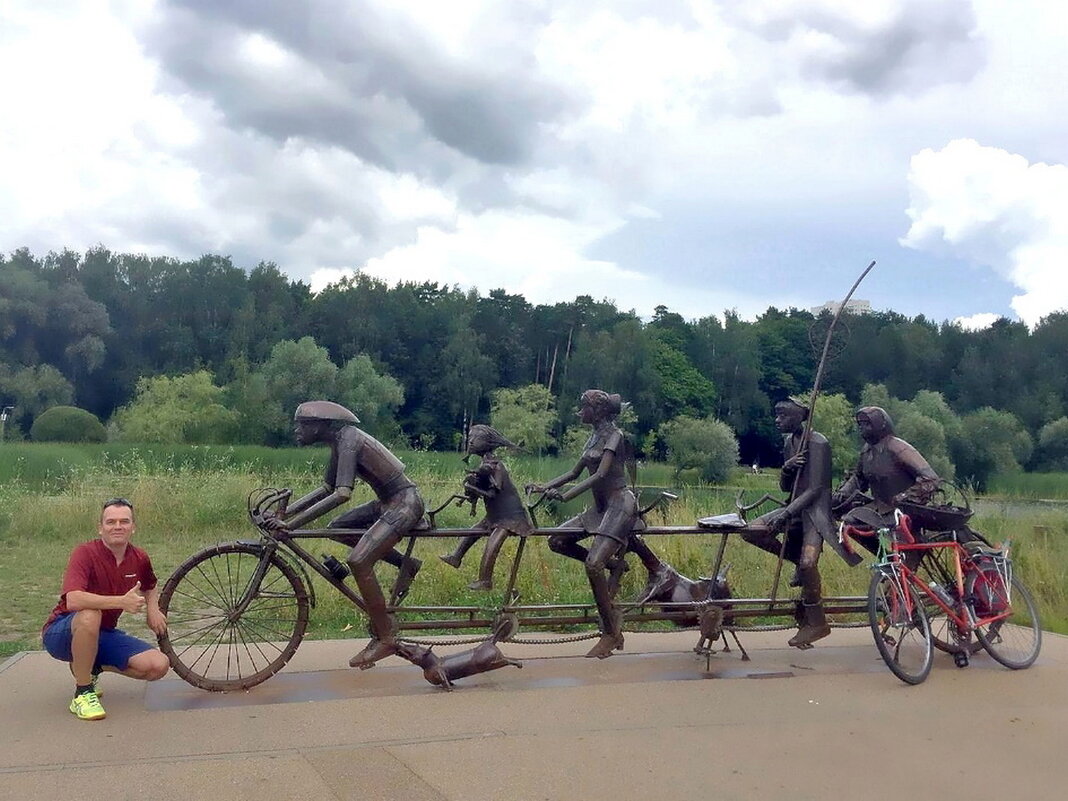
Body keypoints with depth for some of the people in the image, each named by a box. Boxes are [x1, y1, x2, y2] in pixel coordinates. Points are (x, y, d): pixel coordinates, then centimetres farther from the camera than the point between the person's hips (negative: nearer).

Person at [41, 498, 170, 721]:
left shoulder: (140, 559, -2)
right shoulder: (85, 553, -22)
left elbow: (149, 587, 21)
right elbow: (73, 600, -38)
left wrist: (153, 609, 1)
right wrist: (122, 602, -43)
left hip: (104, 634, 6)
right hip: (62, 633, -6)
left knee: (159, 665, -13)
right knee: (89, 616, -41)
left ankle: (93, 667, 12)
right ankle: (82, 693, -21)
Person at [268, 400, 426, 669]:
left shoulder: (348, 440, -19)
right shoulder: (339, 442, 10)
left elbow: (341, 494, -30)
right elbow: (326, 488, 16)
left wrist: (292, 523, -30)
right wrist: (285, 511, 8)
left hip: (404, 503, -10)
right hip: (388, 502, 10)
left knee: (358, 561, -18)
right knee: (336, 529, 9)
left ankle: (385, 639, -7)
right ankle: (404, 563, 13)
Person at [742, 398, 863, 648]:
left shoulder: (817, 443, -14)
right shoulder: (789, 441, 10)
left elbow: (815, 489, -19)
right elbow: (785, 487, 9)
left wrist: (786, 514, -26)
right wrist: (787, 467, -14)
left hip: (815, 510, -8)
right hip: (794, 508, 8)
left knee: (808, 563, -27)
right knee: (750, 531, -12)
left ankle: (816, 623, -7)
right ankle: (797, 560, 6)